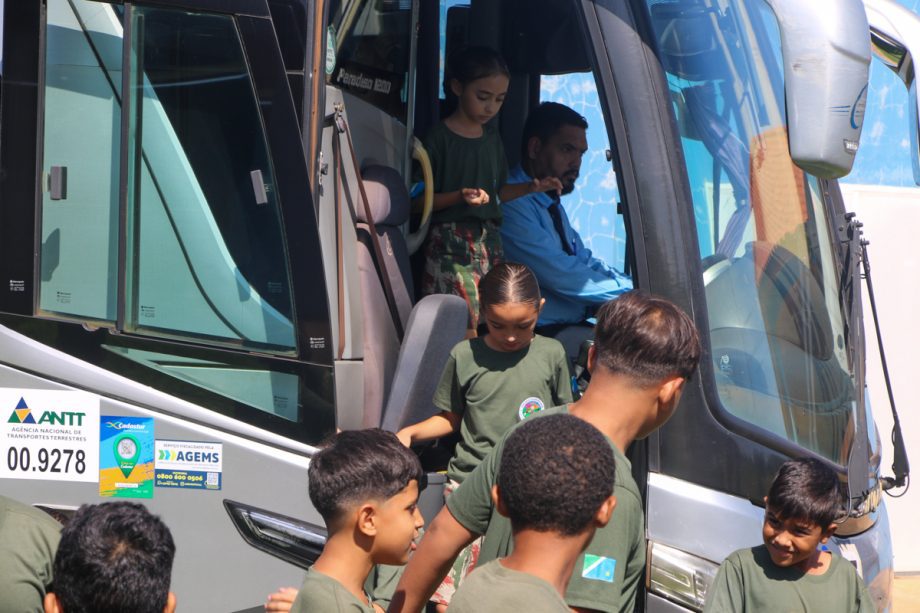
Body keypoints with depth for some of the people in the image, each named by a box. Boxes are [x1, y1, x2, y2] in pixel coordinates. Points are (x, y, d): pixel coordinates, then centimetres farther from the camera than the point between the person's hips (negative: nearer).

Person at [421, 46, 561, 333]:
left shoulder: (492, 137, 14)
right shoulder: (439, 138, -6)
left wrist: (531, 187, 8)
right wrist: (460, 196, -22)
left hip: (489, 239, 6)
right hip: (450, 242, -6)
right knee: (464, 324, -15)